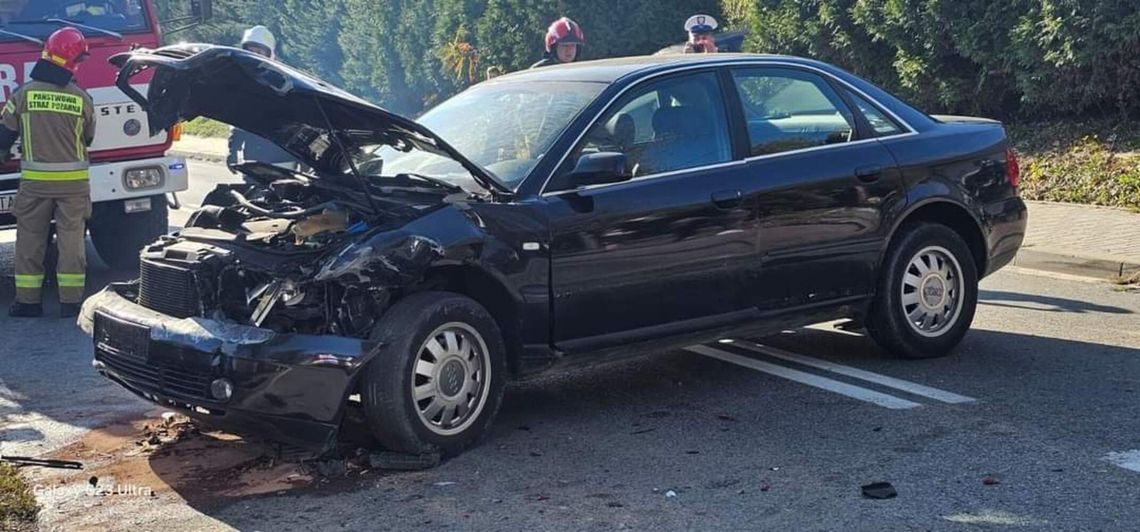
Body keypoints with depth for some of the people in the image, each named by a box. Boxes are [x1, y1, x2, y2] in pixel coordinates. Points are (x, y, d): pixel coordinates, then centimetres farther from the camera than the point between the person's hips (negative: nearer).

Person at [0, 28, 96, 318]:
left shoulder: (24, 94, -7)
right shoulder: (82, 99, -6)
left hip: (35, 180, 0)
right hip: (74, 181, 0)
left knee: (30, 240, 10)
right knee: (71, 240, 6)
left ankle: (27, 300, 12)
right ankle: (71, 301, 5)